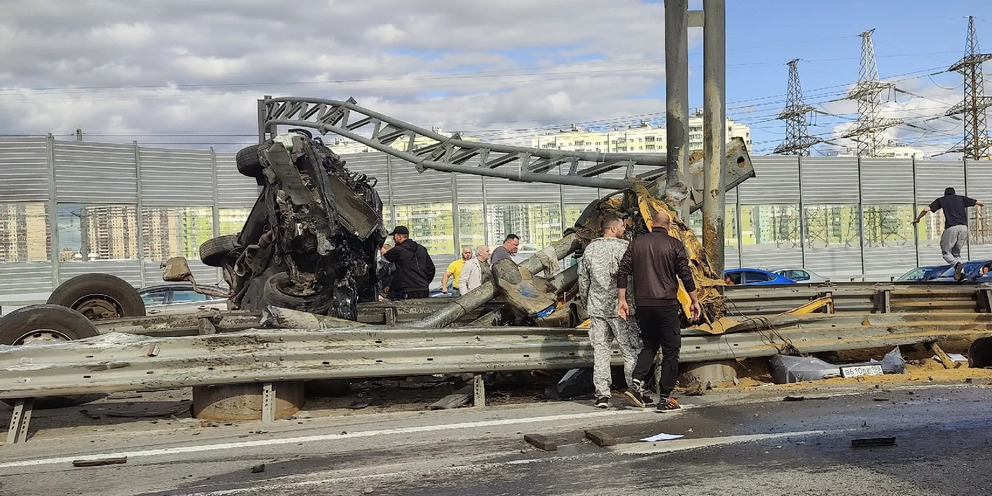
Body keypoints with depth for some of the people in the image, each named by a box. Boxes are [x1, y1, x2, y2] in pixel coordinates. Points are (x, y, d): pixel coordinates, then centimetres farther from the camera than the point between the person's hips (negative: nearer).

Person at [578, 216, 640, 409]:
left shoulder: (590, 249, 10)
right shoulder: (623, 247, -7)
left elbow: (583, 281, 14)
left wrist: (587, 304, 23)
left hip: (596, 308, 5)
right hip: (619, 308, -5)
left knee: (600, 350, 6)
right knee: (630, 351, 3)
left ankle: (602, 394, 4)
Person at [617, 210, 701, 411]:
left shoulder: (637, 242, 7)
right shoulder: (674, 245, -2)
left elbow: (623, 272, 4)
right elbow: (686, 275, -3)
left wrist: (622, 300, 8)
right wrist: (695, 302, 6)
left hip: (643, 304, 4)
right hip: (666, 304, -4)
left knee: (649, 346, 19)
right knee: (670, 351, 5)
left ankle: (636, 384, 0)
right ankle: (665, 398, 5)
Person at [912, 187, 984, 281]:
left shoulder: (941, 200, 17)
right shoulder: (961, 198, 22)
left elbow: (926, 209, 9)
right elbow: (979, 202, 25)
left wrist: (917, 219, 23)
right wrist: (981, 204, 50)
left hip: (951, 228, -3)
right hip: (963, 227, 3)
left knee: (946, 252, 8)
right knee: (956, 252, 17)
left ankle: (957, 264, -21)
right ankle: (961, 272, -4)